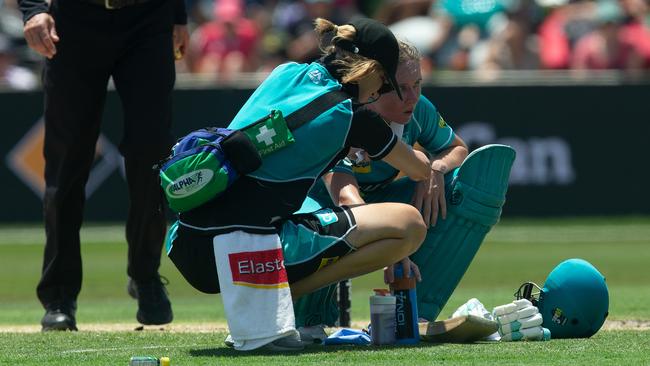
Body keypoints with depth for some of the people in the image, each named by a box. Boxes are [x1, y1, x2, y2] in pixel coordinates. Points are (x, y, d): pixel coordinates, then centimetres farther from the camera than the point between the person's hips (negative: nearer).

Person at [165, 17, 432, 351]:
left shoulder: (285, 74, 17)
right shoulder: (351, 116, 2)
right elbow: (420, 170, 20)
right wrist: (417, 154, 42)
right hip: (252, 250, -7)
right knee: (410, 224, 0)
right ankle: (274, 300, -5)